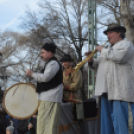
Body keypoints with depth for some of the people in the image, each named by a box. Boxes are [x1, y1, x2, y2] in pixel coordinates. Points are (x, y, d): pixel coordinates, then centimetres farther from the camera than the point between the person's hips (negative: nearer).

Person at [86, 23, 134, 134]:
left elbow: (119, 57, -18)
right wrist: (91, 60, 6)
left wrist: (102, 50, -6)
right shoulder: (108, 48, 28)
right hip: (107, 90, 8)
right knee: (107, 121, 7)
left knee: (121, 122, -13)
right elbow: (99, 65, 27)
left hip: (121, 90, -8)